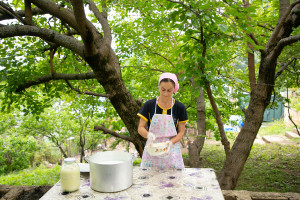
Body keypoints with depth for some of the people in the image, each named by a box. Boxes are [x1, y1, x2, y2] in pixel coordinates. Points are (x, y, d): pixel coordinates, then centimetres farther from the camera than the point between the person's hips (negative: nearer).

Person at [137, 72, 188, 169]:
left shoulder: (180, 107, -2)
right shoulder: (149, 105, -3)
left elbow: (181, 132, 2)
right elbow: (140, 128, -1)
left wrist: (170, 142, -16)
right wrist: (148, 134, -22)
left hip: (171, 151, 0)